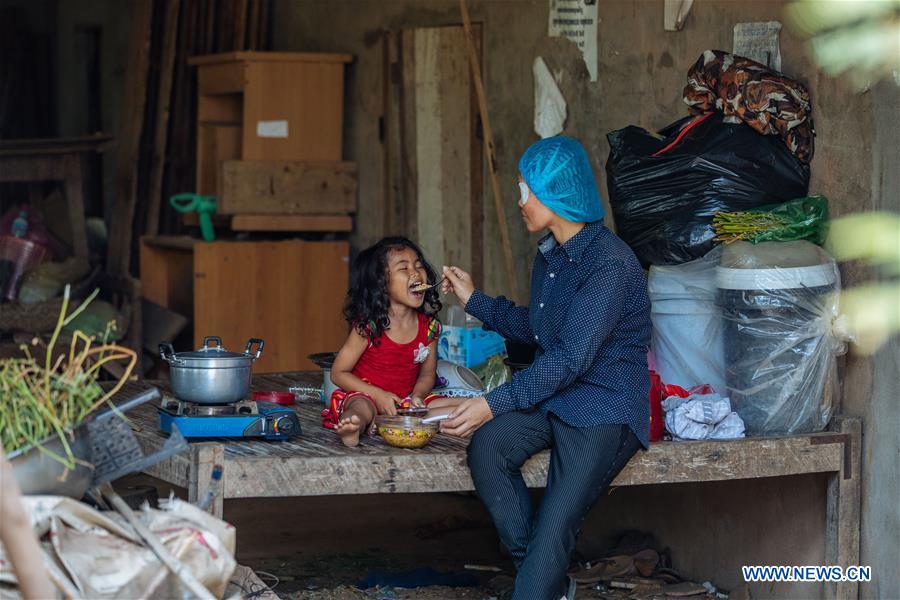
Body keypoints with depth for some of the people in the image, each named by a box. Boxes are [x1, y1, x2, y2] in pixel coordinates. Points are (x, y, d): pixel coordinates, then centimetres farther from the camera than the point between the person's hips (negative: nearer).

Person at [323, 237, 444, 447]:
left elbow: (427, 374, 11)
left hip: (404, 401, 5)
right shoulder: (368, 326, -14)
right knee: (362, 406, -37)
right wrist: (378, 395, -19)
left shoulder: (429, 326, 0)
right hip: (366, 395, -5)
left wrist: (417, 396, -13)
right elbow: (338, 373, -8)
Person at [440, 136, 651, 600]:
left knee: (553, 527, -20)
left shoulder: (609, 263, -19)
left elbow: (571, 358, -25)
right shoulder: (549, 255, 10)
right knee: (486, 448, -21)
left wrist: (495, 403, -28)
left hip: (605, 407, -8)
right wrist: (474, 300, 21)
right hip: (550, 397, 8)